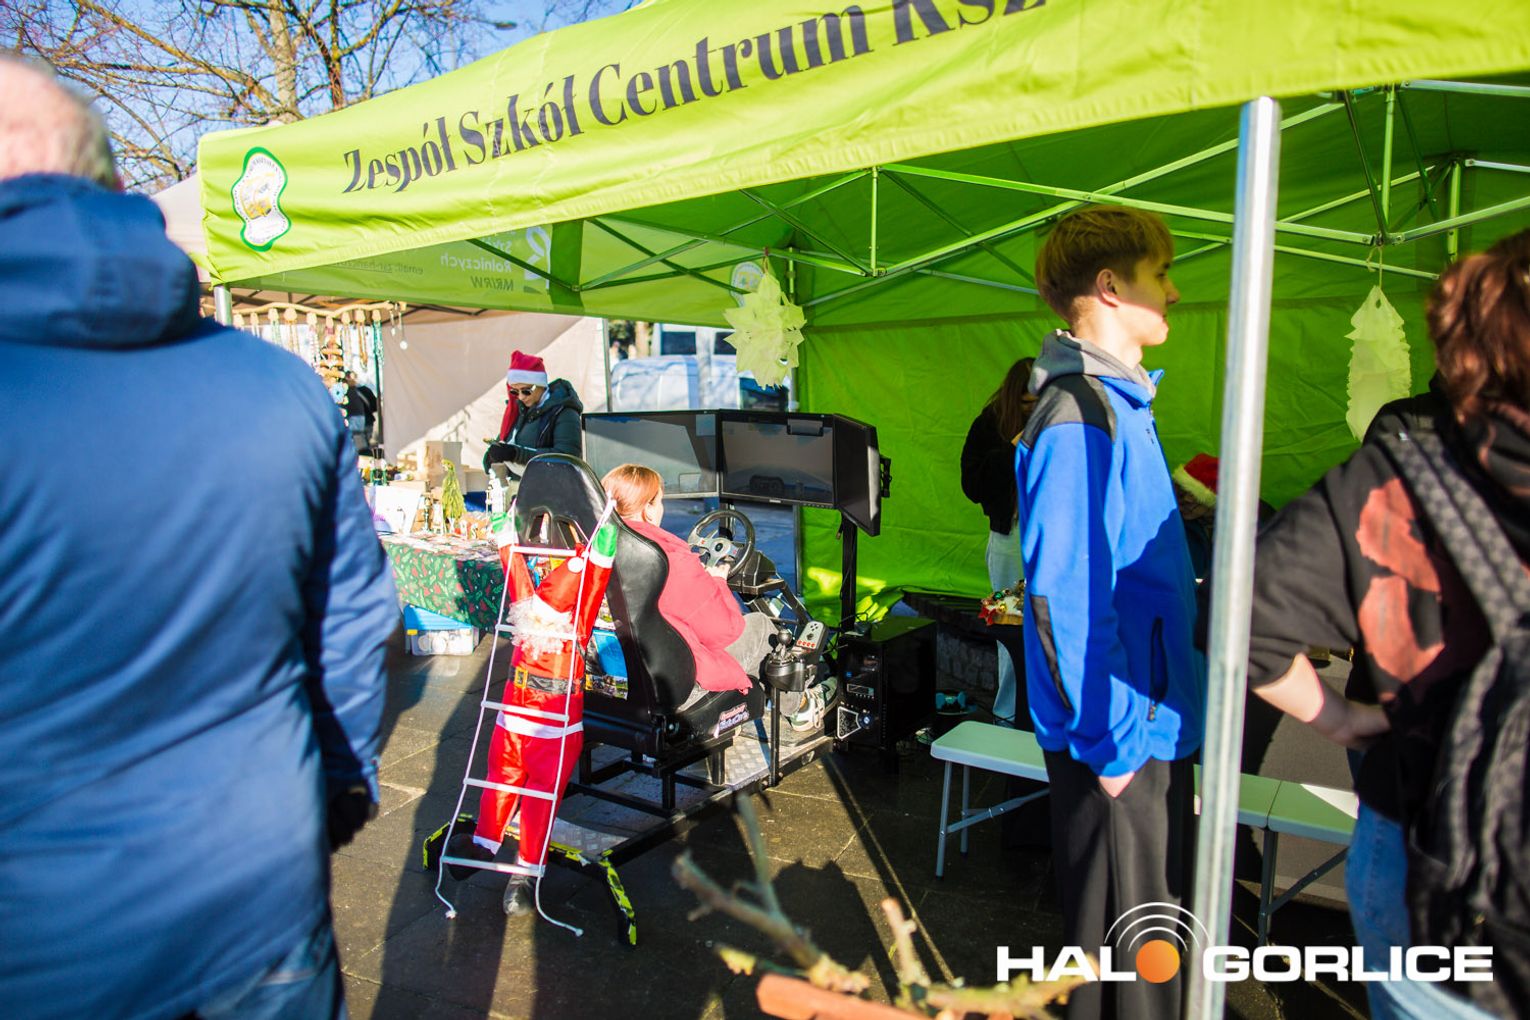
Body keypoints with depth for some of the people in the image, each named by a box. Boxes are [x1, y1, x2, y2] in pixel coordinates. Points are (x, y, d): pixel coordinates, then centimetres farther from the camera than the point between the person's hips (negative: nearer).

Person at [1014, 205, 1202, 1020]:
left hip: (1149, 721, 10)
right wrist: (1112, 744, -19)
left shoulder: (1117, 403, 11)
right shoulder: (1079, 417, -21)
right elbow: (1063, 601, -24)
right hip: (1119, 739, -10)